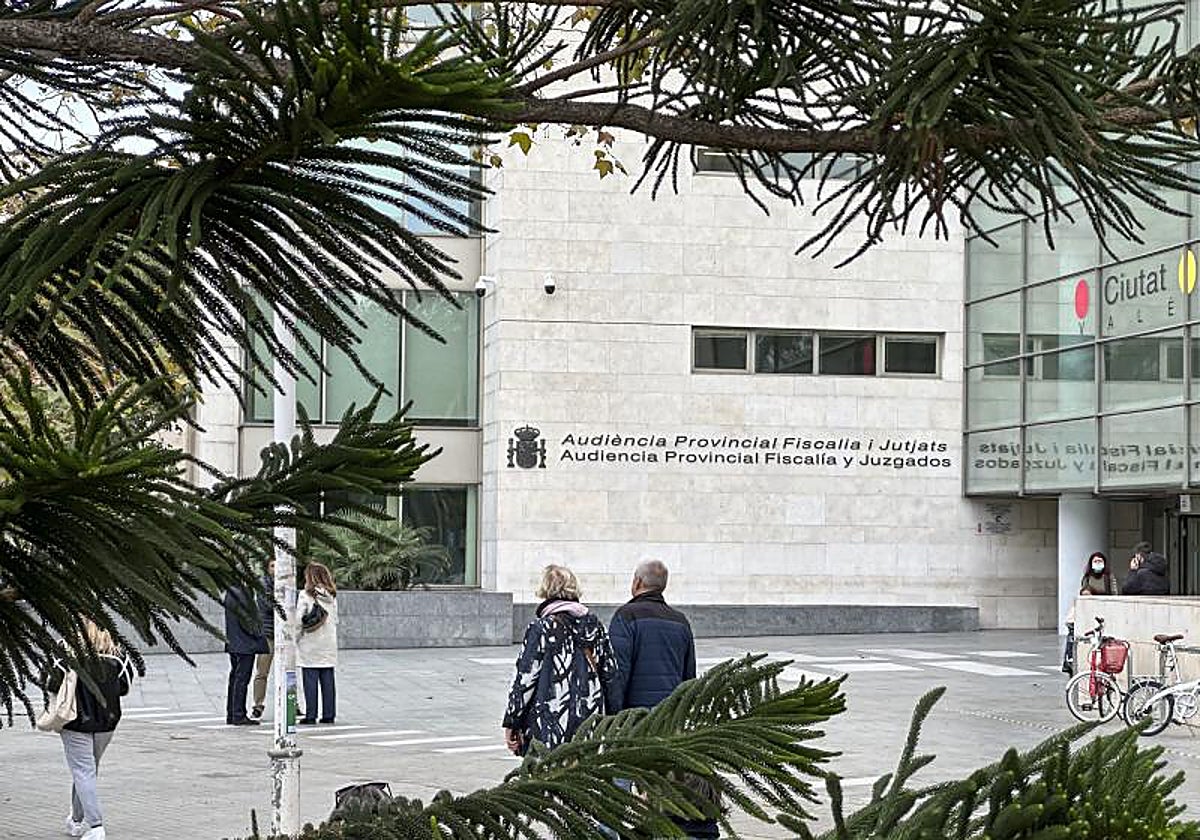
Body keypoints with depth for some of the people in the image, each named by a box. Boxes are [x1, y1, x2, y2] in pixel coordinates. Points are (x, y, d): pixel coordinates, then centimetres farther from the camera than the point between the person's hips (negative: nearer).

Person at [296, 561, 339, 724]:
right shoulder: (332, 596, 7)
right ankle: (329, 714, 8)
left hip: (310, 645, -5)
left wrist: (295, 638, 1)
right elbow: (335, 620, 10)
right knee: (328, 680, 6)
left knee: (310, 680, -2)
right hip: (329, 644, 5)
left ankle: (311, 715, -2)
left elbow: (299, 619, -9)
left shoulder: (305, 595, -8)